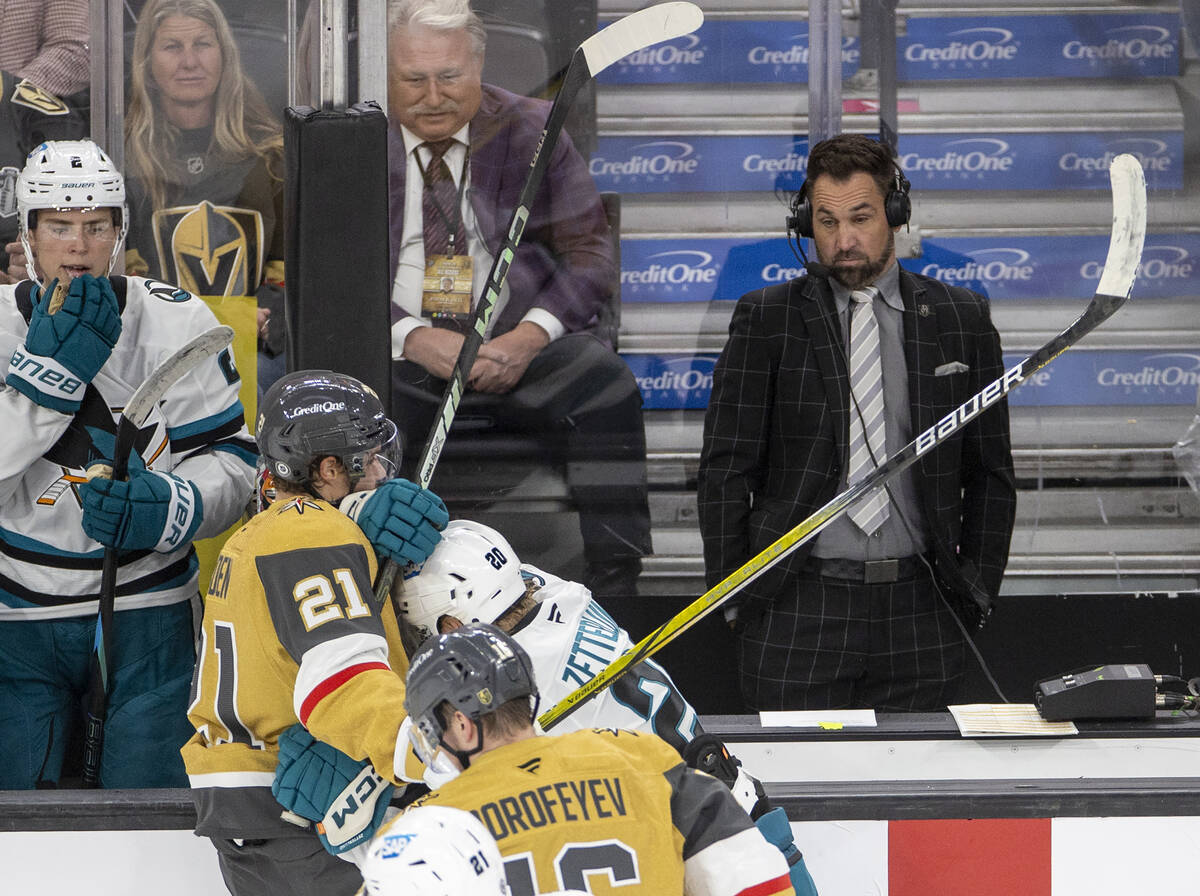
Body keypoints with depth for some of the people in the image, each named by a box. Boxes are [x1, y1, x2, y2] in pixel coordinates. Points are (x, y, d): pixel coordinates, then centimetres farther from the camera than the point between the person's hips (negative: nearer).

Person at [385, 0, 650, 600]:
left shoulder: (530, 131, 9)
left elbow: (589, 254, 4)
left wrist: (530, 336, -16)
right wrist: (412, 338, -18)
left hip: (517, 346, 1)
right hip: (400, 351, -1)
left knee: (605, 385, -29)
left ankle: (614, 586, -29)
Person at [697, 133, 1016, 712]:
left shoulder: (961, 320, 8)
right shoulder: (766, 319, 3)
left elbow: (990, 473, 14)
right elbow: (725, 470, 4)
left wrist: (977, 589, 6)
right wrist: (732, 596, -2)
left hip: (919, 609, 2)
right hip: (799, 609, -1)